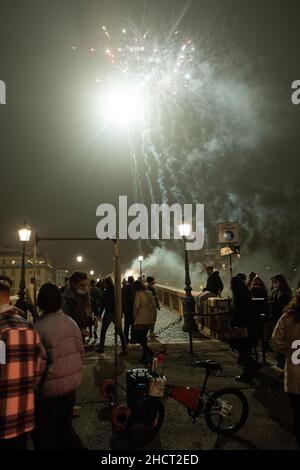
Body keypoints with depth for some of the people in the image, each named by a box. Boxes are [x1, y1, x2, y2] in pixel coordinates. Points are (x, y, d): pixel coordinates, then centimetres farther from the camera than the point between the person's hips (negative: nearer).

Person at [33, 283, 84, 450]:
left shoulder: (39, 328, -22)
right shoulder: (71, 322, -4)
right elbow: (81, 351, 3)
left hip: (49, 388, -5)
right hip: (71, 384, 5)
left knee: (44, 435, 15)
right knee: (64, 426, 25)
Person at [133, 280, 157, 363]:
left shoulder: (138, 293, -11)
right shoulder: (149, 293, 11)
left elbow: (136, 306, -18)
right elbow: (154, 305, 13)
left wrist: (134, 315, -3)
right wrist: (153, 316, 17)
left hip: (141, 320, -8)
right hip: (149, 319, 8)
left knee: (137, 336, 1)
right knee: (143, 337, 17)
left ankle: (149, 353, -10)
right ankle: (145, 356, 21)